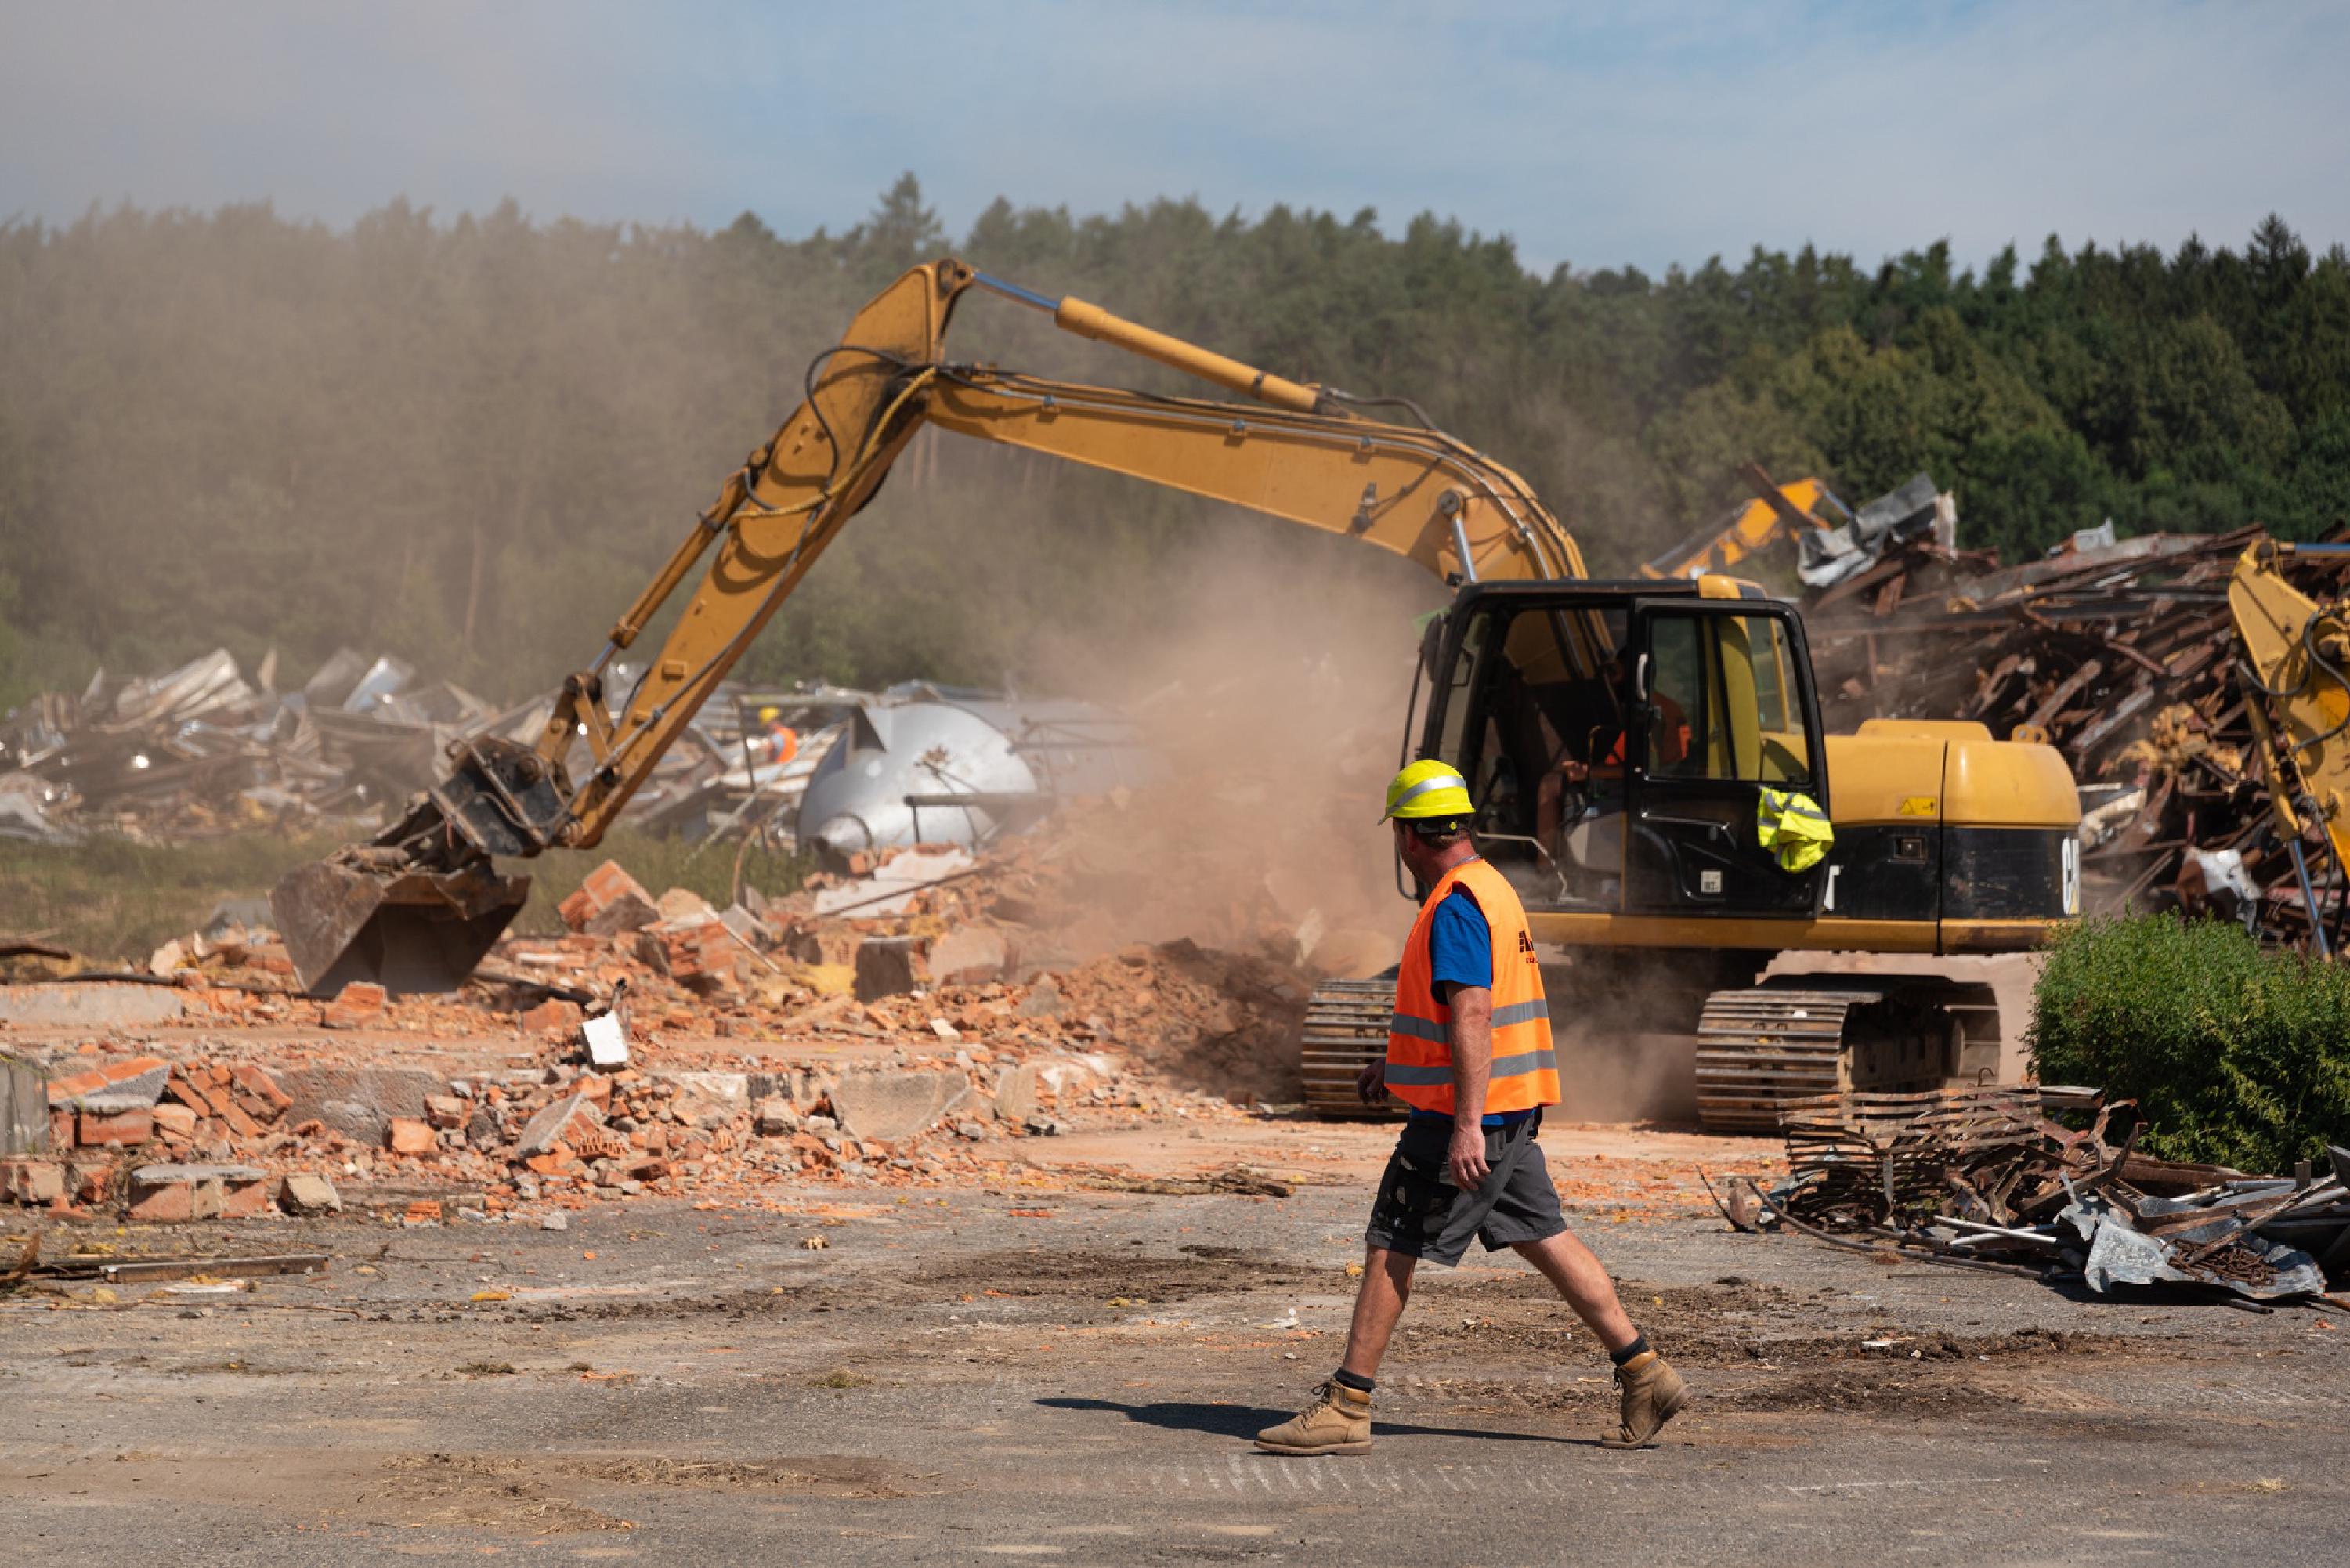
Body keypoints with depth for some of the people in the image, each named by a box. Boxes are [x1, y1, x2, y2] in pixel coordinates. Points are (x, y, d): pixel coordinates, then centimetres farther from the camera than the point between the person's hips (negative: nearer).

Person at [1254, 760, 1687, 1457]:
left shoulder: (1456, 908, -17)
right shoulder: (1491, 889, 15)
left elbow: (1472, 1016, -26)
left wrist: (1466, 1125, -30)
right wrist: (1395, 1062, 32)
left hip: (1466, 1116, -10)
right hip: (1510, 1111, 10)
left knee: (1391, 1249, -4)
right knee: (1544, 1239, 12)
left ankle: (1345, 1409, -2)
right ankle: (1645, 1374, 11)